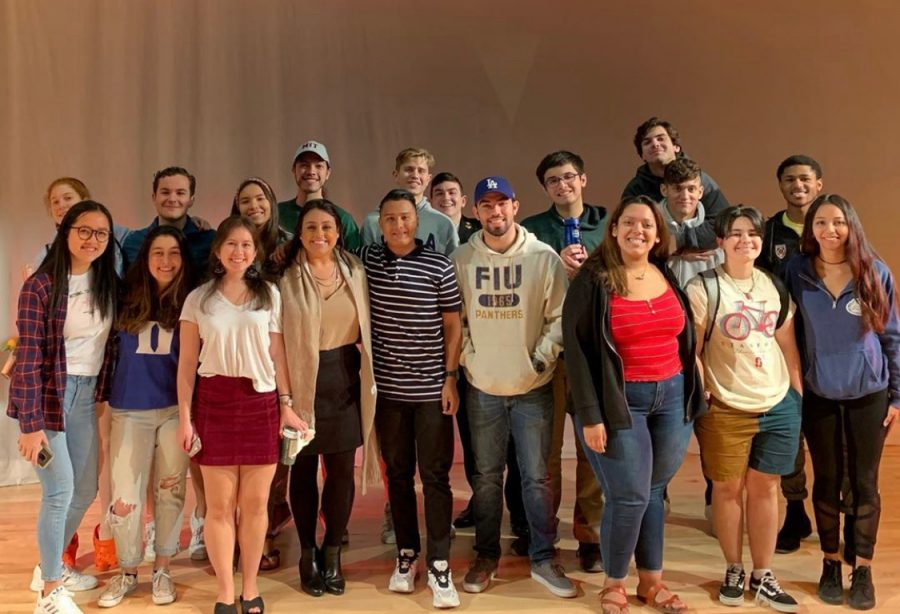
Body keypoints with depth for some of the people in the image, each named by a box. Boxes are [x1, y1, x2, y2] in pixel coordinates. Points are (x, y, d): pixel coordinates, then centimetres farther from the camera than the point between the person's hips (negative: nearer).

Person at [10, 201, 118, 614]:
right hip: (46, 394, -6)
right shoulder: (40, 286, -14)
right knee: (60, 491, -4)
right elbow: (28, 359, -16)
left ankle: (50, 567, 35)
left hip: (86, 395, 6)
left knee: (85, 491, 13)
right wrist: (31, 425, -19)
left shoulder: (107, 284, 4)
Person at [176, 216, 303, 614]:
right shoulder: (199, 299, 4)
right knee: (220, 505, 3)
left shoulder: (270, 295, 7)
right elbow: (187, 363, 4)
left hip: (261, 402, 1)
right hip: (214, 402, -1)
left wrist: (286, 405, 1)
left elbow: (278, 354, 7)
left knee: (255, 503, 6)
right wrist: (185, 416, -2)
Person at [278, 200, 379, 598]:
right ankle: (308, 554, 23)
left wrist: (368, 378, 7)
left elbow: (364, 325, 11)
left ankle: (332, 553, 22)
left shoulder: (354, 270, 5)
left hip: (345, 376, 3)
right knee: (304, 469, 7)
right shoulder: (287, 278, -5)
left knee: (341, 469, 6)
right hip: (303, 379, -2)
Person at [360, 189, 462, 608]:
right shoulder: (366, 260, 2)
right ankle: (406, 555, 25)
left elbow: (452, 325, -1)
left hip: (431, 388, -3)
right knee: (397, 473, 12)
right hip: (387, 387, 3)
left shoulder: (439, 266, -5)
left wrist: (450, 377, -6)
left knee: (435, 475, 1)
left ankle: (439, 566, 8)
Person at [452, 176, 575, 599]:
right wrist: (465, 358, -5)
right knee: (486, 477, 12)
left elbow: (559, 317, -3)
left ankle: (543, 560, 19)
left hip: (533, 387, -1)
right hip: (482, 387, 1)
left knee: (536, 477, 5)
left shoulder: (544, 257, -4)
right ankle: (486, 557, 26)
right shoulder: (461, 260, 0)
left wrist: (542, 358, -11)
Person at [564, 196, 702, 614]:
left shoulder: (670, 276, 7)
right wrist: (590, 416, -14)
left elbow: (685, 338, 15)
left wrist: (692, 394, 9)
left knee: (653, 492, 12)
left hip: (672, 395, 5)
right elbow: (577, 350, -11)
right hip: (621, 400, -4)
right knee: (629, 497, -3)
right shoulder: (592, 281, -9)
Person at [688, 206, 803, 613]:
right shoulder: (702, 288, -8)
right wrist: (699, 398, -12)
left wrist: (800, 394, 10)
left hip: (779, 405, 4)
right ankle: (733, 571, 24)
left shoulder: (774, 287, 8)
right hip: (726, 409, -4)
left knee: (764, 488, 11)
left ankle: (763, 577, 21)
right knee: (728, 488, 8)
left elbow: (788, 345, 13)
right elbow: (690, 351, -8)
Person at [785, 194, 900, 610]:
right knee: (826, 481, 10)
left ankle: (863, 570, 21)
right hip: (818, 394, 1)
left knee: (864, 482, 8)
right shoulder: (797, 272, -5)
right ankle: (830, 564, 26)